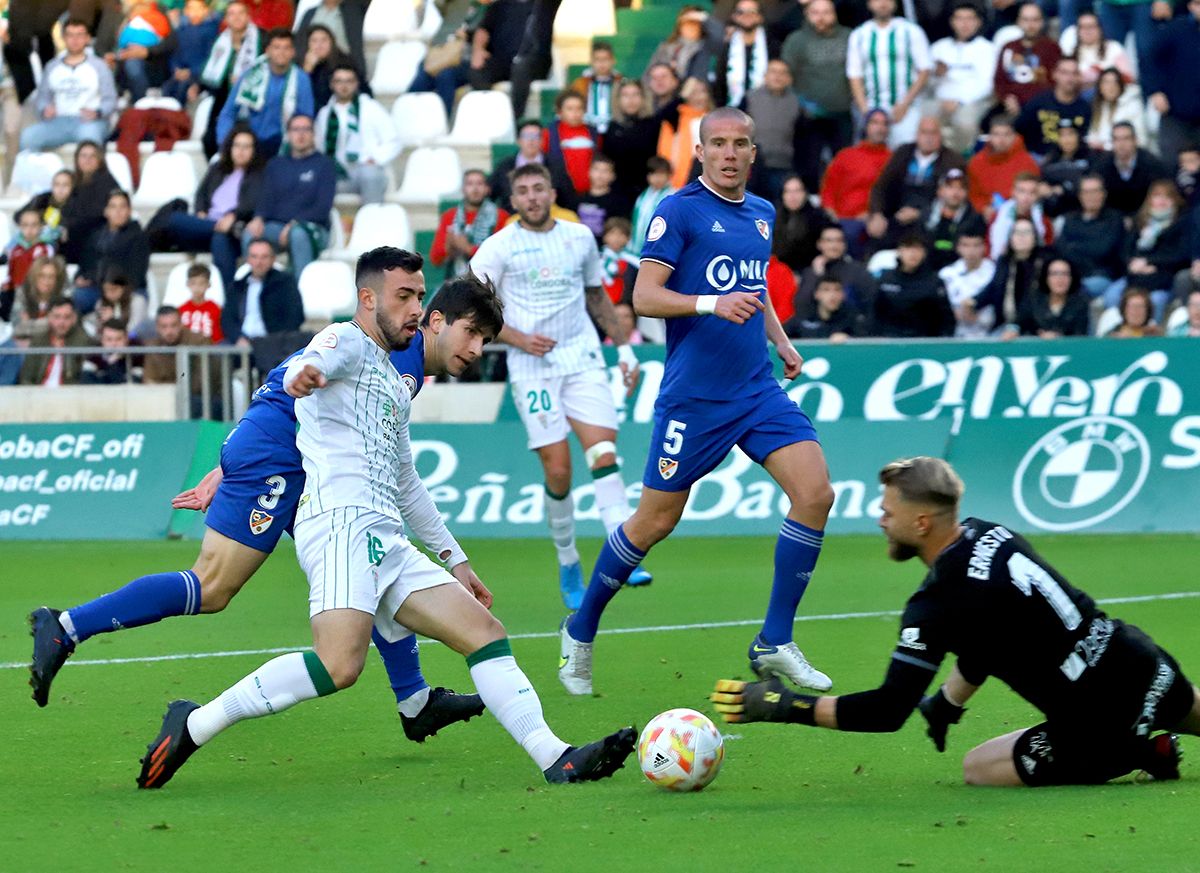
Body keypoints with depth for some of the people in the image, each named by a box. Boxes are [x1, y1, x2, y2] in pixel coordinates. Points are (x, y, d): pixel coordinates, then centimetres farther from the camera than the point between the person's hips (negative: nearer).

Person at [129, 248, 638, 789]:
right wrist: (302, 373, -46)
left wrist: (455, 561, 37)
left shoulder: (396, 387, 31)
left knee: (484, 633, 0)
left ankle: (555, 759, -7)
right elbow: (316, 363, -21)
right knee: (340, 665, -27)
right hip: (342, 521, -9)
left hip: (387, 542, 10)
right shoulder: (347, 342, 5)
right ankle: (194, 725, -19)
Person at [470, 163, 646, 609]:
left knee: (603, 451, -16)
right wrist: (519, 339, -13)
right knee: (557, 469, -7)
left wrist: (623, 347, 21)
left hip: (583, 361, 2)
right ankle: (568, 564, 11)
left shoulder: (580, 237, 10)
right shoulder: (499, 247, 0)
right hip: (533, 368, -2)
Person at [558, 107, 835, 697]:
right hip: (693, 397, -6)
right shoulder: (679, 211, -8)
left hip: (758, 389, 6)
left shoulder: (762, 214, 14)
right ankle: (581, 633, 22)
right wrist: (711, 303, -26)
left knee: (815, 492, -11)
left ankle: (774, 645, -2)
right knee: (656, 521, 0)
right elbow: (643, 296, -14)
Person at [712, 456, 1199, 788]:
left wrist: (782, 706, -19)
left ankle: (1139, 756, 1)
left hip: (1099, 728, -8)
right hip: (1146, 665, 8)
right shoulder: (990, 535, 3)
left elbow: (889, 711, -20)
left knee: (976, 769, 9)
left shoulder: (937, 606, -22)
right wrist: (948, 701, 24)